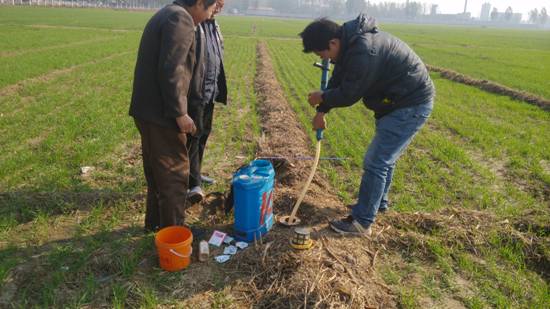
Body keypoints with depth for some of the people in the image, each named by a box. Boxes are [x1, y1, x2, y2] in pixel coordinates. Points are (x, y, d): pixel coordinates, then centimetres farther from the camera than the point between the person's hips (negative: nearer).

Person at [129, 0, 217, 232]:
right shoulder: (181, 19, -14)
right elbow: (170, 70, -24)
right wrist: (180, 113, -19)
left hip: (147, 109, 10)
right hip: (161, 113, -10)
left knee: (157, 170, 20)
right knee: (174, 173, 1)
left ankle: (155, 223, 36)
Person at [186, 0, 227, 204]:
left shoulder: (213, 26, 15)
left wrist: (219, 88, 17)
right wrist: (193, 90, -22)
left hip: (211, 91, 8)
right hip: (195, 92, -8)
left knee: (203, 134, 14)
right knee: (193, 135, -5)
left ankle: (195, 174, 28)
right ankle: (194, 183, -1)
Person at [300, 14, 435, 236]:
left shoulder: (363, 52, -31)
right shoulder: (350, 42, 2)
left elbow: (348, 95, -22)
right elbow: (337, 82, 11)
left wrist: (321, 98, -5)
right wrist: (322, 112, 11)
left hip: (411, 105, -10)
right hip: (396, 101, 10)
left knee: (376, 162, -8)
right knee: (385, 156, 21)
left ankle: (362, 222, 3)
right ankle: (379, 203, 40)